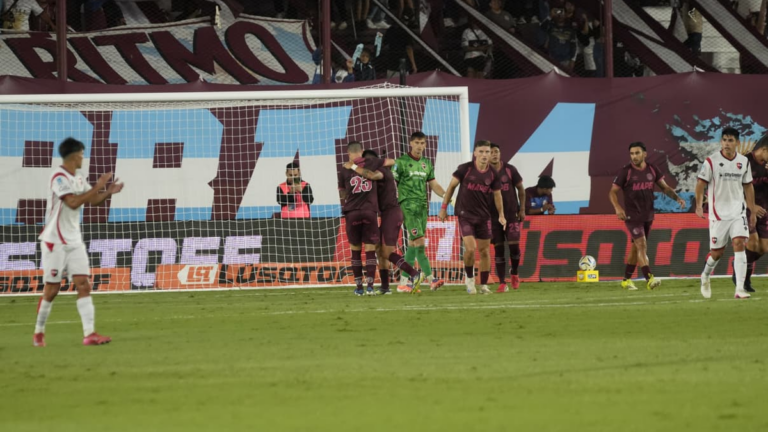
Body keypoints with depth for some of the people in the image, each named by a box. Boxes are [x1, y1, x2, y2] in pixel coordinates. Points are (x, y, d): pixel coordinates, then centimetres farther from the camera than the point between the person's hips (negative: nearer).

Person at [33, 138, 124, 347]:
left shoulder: (78, 179, 9)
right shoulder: (59, 177, -16)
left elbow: (92, 200, 20)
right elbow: (73, 202, -27)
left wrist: (109, 192, 1)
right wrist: (97, 187, -24)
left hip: (74, 240, 7)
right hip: (55, 241, -7)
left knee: (83, 284, -5)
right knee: (52, 288, -1)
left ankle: (89, 333, -11)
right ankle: (39, 333, 15)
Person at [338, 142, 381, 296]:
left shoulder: (344, 170, 1)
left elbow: (342, 193, 8)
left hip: (352, 212, 0)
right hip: (370, 211, 0)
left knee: (355, 250, 10)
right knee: (370, 250, 1)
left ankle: (359, 286, 10)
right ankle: (370, 286, -7)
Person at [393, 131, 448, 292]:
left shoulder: (427, 163, 15)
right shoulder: (401, 162, -3)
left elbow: (433, 184, 17)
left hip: (423, 206, 6)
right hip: (408, 205, -6)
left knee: (413, 244, 5)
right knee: (419, 241, -15)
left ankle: (403, 282, 8)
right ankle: (431, 279, -15)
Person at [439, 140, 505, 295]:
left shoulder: (493, 173, -2)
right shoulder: (465, 169, -10)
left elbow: (497, 195, 9)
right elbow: (452, 186, -1)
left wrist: (501, 215, 3)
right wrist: (444, 207, -1)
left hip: (483, 216, 3)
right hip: (465, 214, -3)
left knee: (484, 250, 5)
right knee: (470, 248, -15)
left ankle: (484, 285, 15)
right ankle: (470, 278, 8)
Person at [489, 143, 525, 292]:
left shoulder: (510, 169, -1)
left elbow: (520, 189, 6)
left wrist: (522, 209, 1)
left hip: (512, 214, 0)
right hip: (493, 216, 0)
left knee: (514, 245, -7)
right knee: (498, 248, -1)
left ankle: (514, 273, 22)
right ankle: (502, 283, 2)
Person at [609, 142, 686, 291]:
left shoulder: (652, 169, 3)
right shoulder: (625, 171, -9)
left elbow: (664, 187, 10)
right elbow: (613, 192, -6)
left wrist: (677, 198, -6)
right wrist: (617, 207, -23)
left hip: (648, 216, 5)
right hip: (632, 216, -5)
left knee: (636, 248, 13)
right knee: (642, 246, -17)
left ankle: (626, 280, 24)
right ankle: (649, 279, -23)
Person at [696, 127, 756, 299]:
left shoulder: (743, 162, 5)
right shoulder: (711, 161, -6)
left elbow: (748, 186, 15)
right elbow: (701, 184, -4)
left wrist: (753, 211, 16)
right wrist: (699, 205, -15)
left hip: (738, 211, 2)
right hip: (718, 212, -2)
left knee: (739, 244, -14)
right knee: (717, 251, 4)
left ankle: (740, 289, -17)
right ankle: (706, 276, 37)